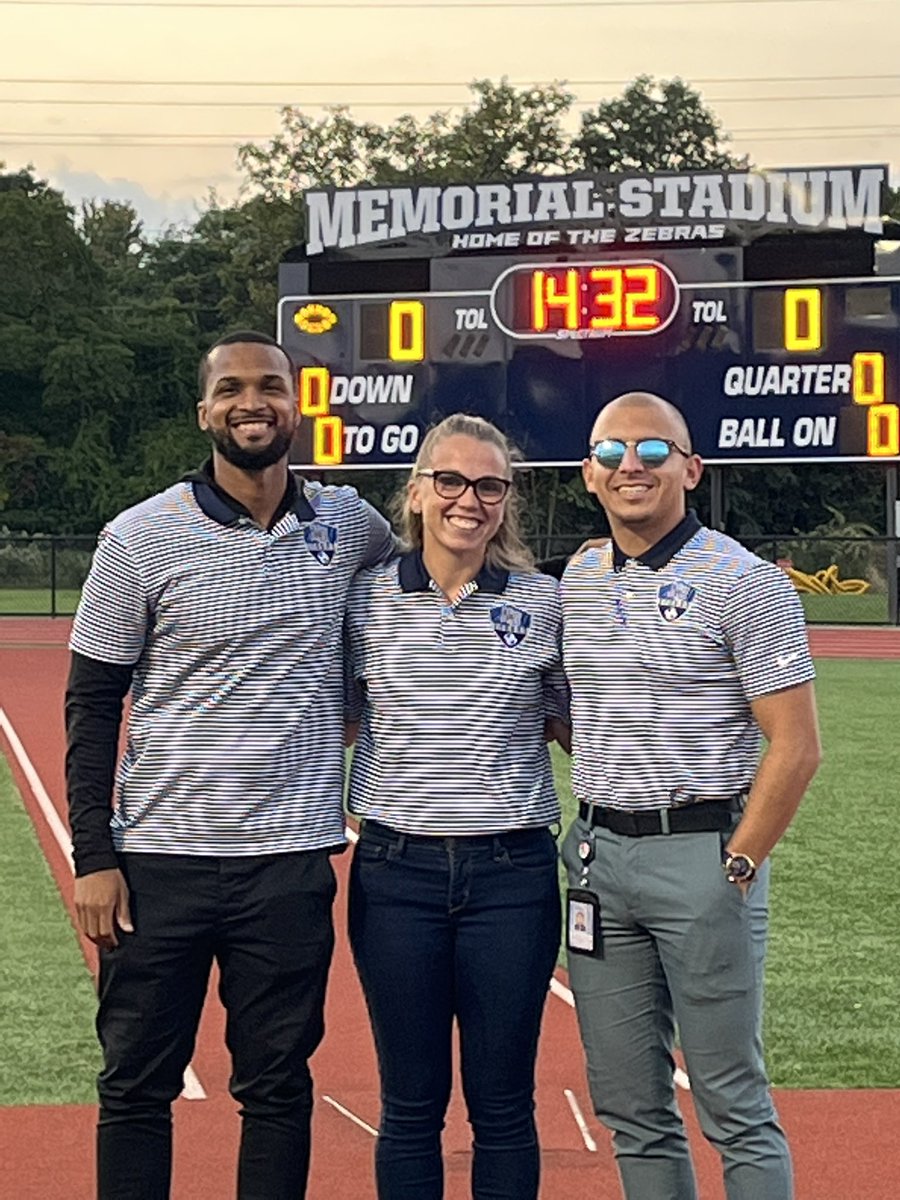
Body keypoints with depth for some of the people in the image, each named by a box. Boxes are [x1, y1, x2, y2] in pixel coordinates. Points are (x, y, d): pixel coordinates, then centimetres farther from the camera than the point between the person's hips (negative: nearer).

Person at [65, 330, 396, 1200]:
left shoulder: (347, 525, 3)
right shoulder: (140, 538, -3)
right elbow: (92, 704, 0)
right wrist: (92, 858, -6)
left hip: (292, 863, 2)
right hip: (160, 859, -1)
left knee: (278, 1088, 10)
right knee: (136, 1087, 7)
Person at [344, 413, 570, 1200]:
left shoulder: (546, 601, 2)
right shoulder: (367, 598, 3)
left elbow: (578, 728, 11)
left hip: (512, 872, 0)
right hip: (397, 870, 0)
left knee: (503, 1105, 7)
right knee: (410, 1103, 8)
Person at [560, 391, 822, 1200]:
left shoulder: (744, 583, -7)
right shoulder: (575, 582, 11)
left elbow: (796, 746, -10)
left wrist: (735, 868, -13)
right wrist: (594, 826, 10)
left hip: (701, 853, -6)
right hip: (597, 857, 6)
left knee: (734, 1105, 0)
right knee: (628, 1104, 12)